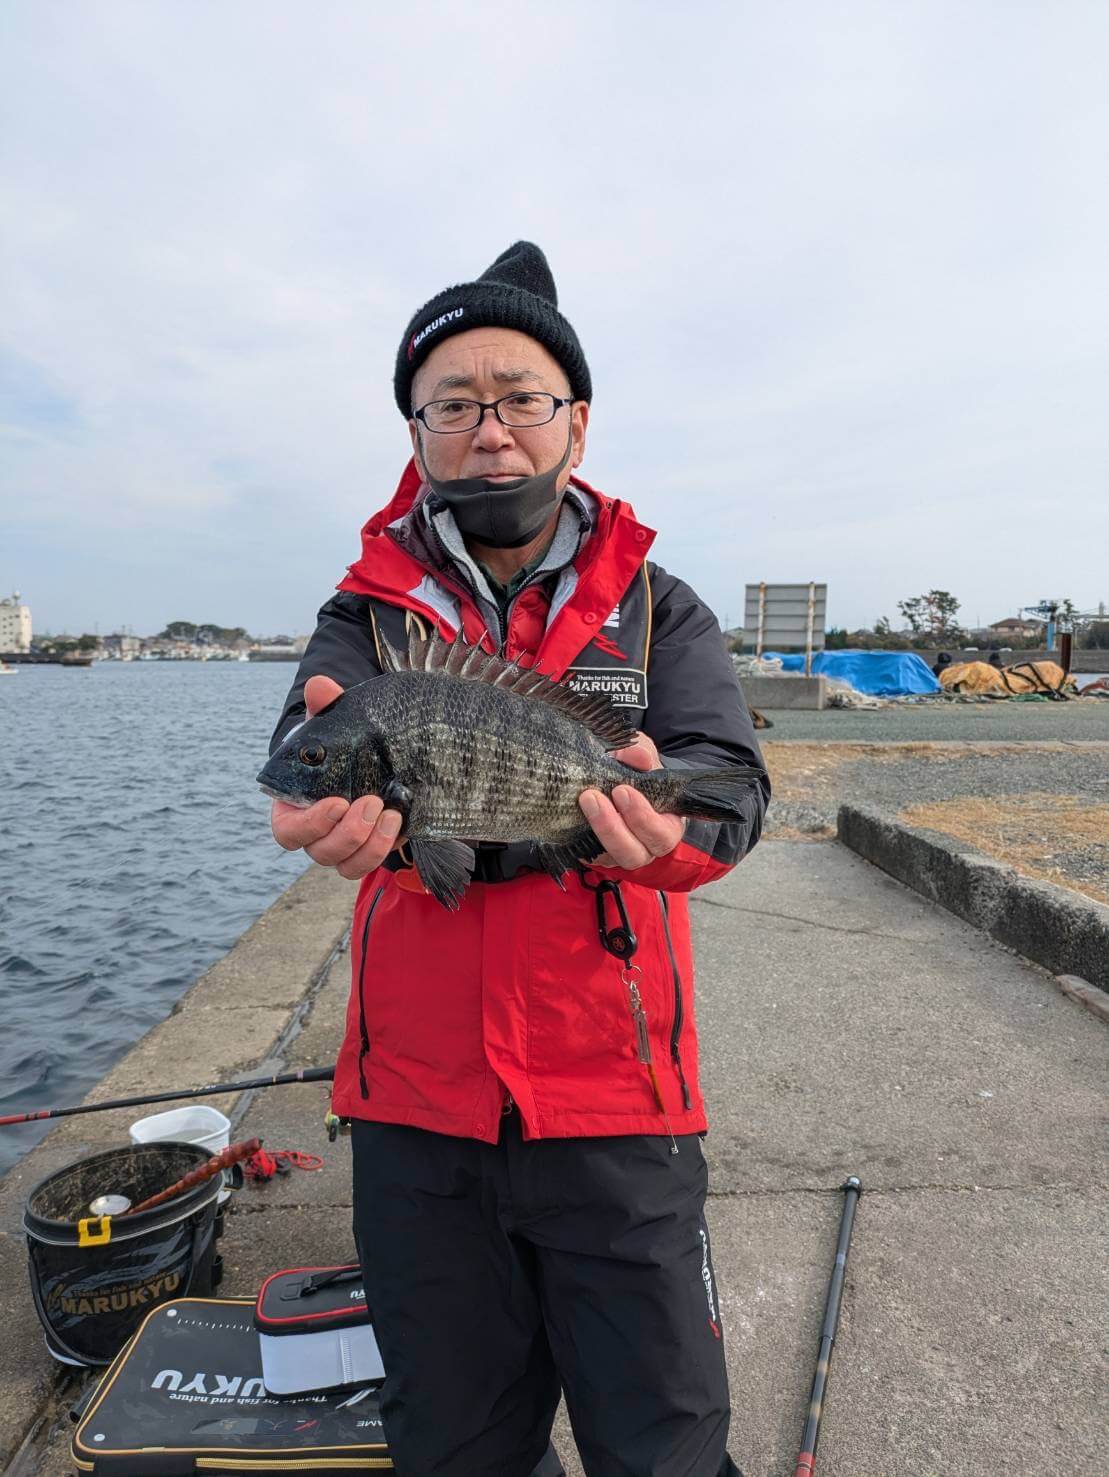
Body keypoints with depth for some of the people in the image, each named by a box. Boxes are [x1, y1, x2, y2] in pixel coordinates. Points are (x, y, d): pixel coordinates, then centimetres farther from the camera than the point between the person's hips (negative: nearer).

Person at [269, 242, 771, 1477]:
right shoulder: (370, 614, 2)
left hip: (618, 1115, -1)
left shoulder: (662, 615, 0)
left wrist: (667, 822, -38)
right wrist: (340, 798, -41)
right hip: (414, 1112, 2)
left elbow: (728, 785, -15)